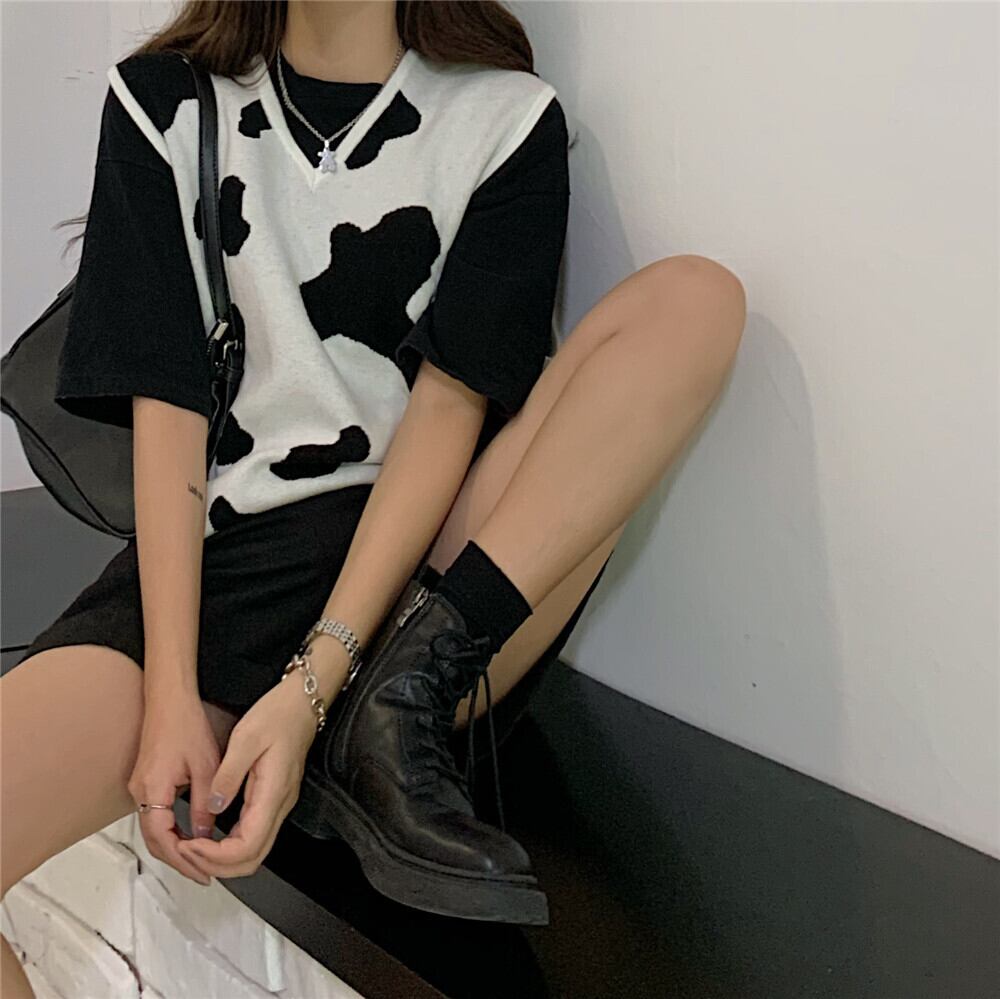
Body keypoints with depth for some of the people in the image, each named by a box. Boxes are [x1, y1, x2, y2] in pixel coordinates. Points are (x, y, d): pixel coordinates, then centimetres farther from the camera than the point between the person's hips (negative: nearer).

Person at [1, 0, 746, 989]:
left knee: (694, 294, -18)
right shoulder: (160, 101, 8)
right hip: (217, 561, 0)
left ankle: (403, 705, -23)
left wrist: (314, 682, -19)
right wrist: (172, 695, -13)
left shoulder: (507, 115, 4)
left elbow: (449, 405, -6)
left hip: (417, 564, 1)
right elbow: (165, 409, -1)